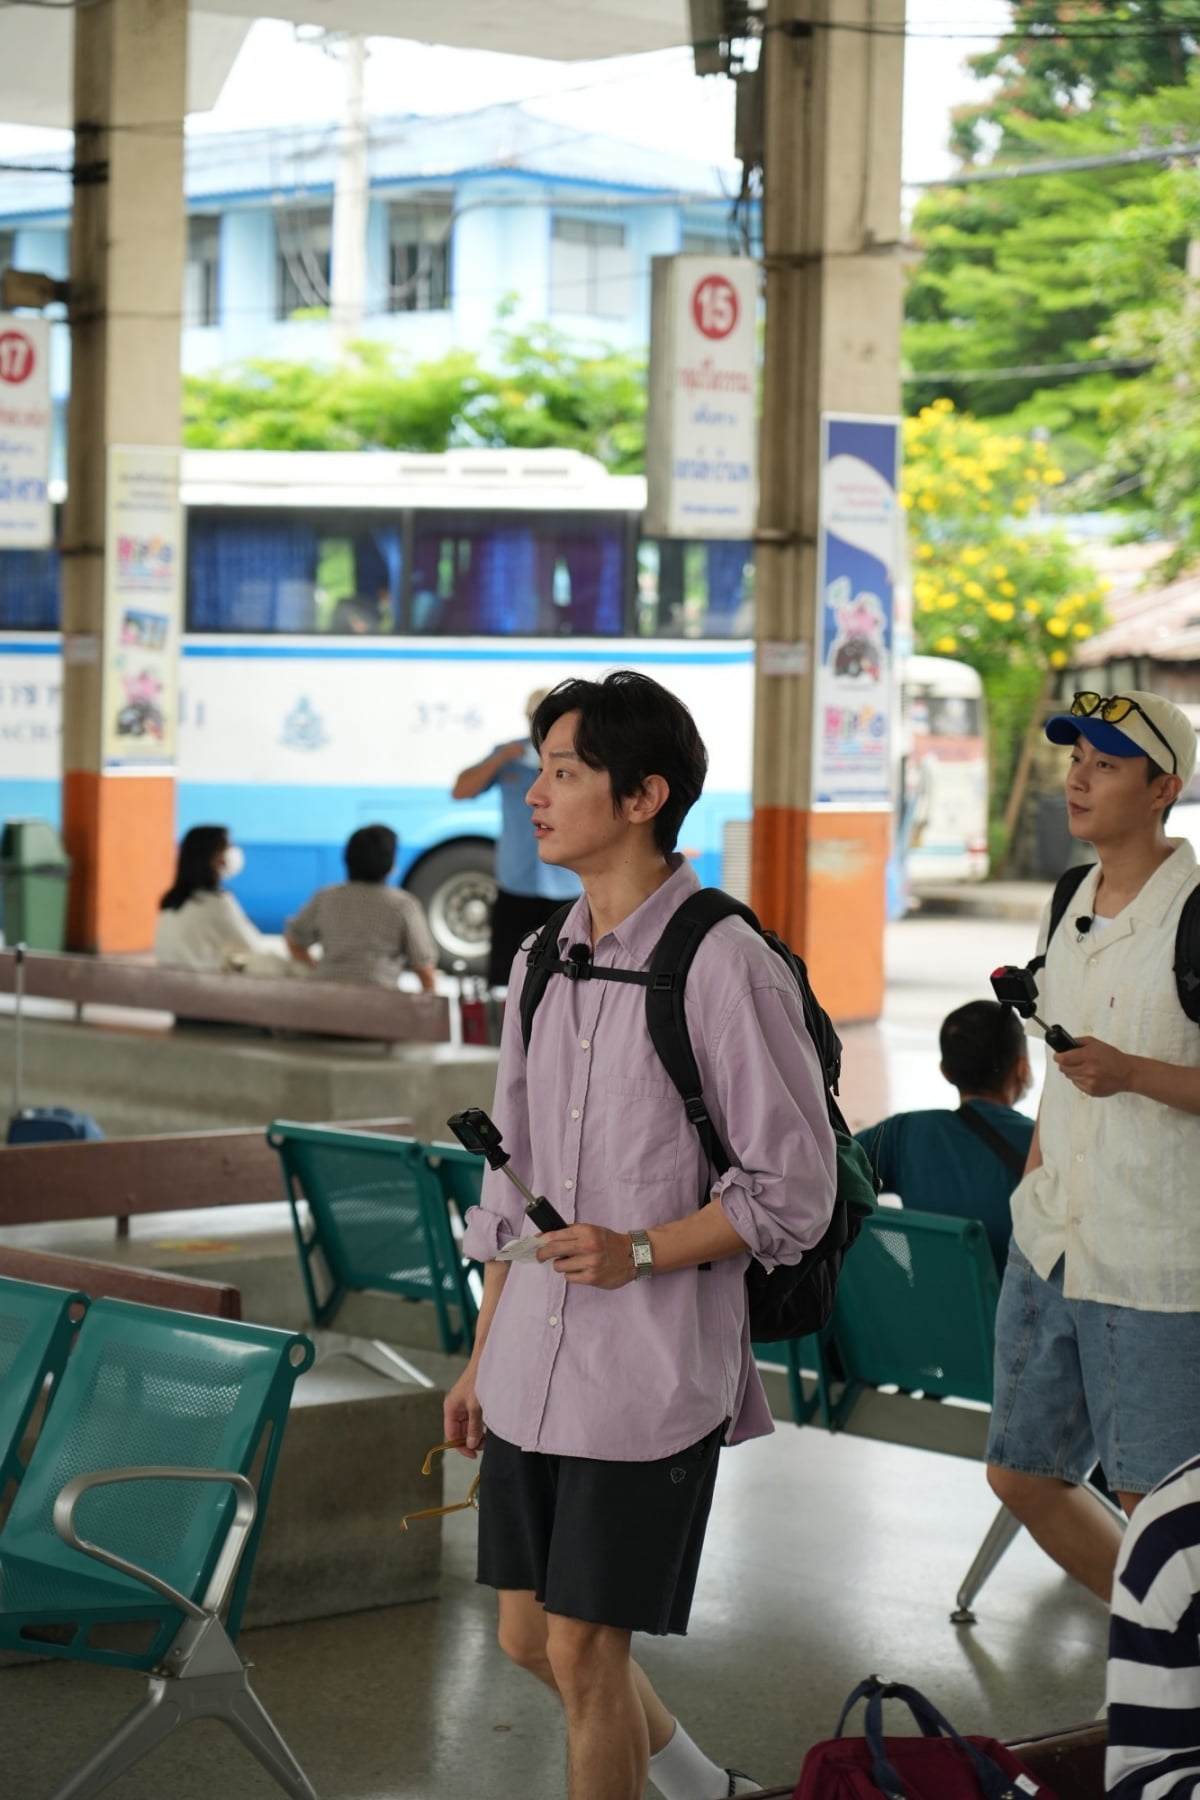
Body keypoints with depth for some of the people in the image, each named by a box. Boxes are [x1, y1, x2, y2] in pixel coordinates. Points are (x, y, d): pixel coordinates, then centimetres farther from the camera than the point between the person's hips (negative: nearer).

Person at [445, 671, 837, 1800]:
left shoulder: (724, 965, -12)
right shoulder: (543, 964, 11)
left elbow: (793, 1189, -10)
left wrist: (641, 1252, -21)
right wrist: (481, 1358, 18)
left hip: (651, 1370, -7)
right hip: (533, 1364, 7)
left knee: (584, 1651, -2)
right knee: (526, 1636, 13)